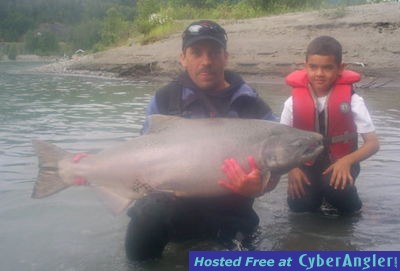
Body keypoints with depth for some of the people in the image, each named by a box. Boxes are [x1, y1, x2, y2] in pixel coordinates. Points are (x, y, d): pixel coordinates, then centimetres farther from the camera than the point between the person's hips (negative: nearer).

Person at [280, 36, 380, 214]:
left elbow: (373, 143, -13)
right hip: (306, 164, 2)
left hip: (339, 163, -1)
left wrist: (347, 161, -30)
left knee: (335, 188, -33)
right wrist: (291, 168, -18)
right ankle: (317, 192, 13)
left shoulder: (351, 100, -14)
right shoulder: (293, 102, -10)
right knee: (299, 205, -22)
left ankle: (347, 198, 3)